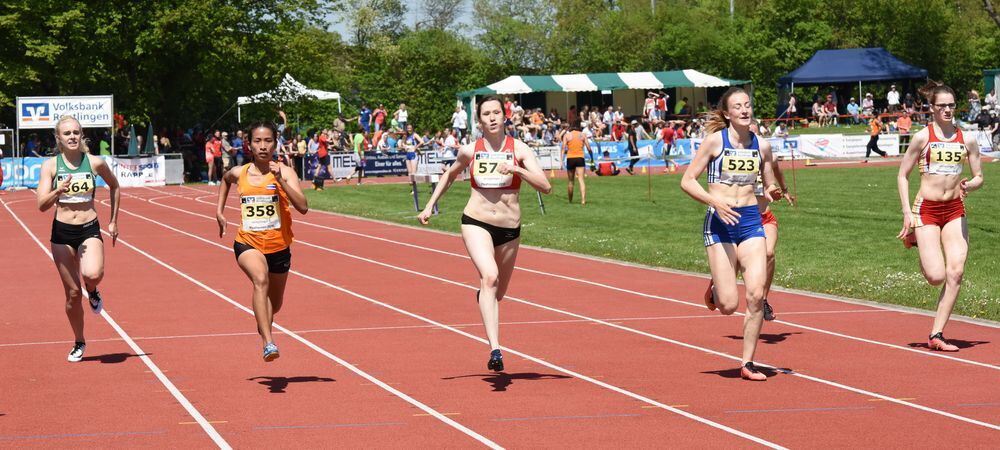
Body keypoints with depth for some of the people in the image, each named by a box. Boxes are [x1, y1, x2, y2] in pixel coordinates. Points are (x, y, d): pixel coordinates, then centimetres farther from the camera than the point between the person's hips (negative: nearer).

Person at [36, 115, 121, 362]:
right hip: (62, 232, 1)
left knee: (92, 274, -30)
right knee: (73, 293, 6)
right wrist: (59, 191, -28)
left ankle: (93, 291, 8)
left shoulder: (95, 163, -1)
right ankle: (79, 343, 26)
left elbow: (115, 187, 18)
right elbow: (42, 205, -9)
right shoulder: (50, 165, -3)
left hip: (90, 230, -1)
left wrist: (113, 222, 16)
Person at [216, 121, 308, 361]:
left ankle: (263, 323, 57)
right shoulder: (239, 173, 0)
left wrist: (280, 180, -29)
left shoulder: (285, 172, -8)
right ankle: (268, 342, -42)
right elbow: (225, 180, 27)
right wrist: (219, 211, 19)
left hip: (279, 246, 1)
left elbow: (303, 207, -22)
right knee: (261, 280, -34)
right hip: (248, 243, -1)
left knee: (275, 303, 19)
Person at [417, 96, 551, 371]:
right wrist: (430, 206, 17)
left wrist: (516, 169, -26)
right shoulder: (470, 151, 2)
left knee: (498, 292, 16)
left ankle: (483, 296, 57)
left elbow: (545, 187, -13)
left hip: (510, 229, 2)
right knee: (489, 276, -27)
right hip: (476, 223, -2)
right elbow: (450, 175, 23)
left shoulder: (519, 149, -3)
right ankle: (495, 350, -35)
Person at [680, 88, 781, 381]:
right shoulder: (715, 140, -4)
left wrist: (774, 193, -6)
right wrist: (715, 201, -18)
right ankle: (715, 289, 31)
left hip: (751, 222, 3)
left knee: (756, 294, -11)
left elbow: (770, 187, 18)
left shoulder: (762, 145, 7)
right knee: (729, 305, -7)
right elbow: (687, 181, -4)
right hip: (720, 223, -3)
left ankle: (748, 363, 1)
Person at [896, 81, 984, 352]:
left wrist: (969, 186, -12)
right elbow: (902, 176, 1)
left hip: (955, 210, 3)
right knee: (937, 277, -10)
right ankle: (915, 238, 24)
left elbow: (979, 178, 12)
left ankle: (937, 335, -4)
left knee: (956, 272, -11)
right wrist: (907, 213, -7)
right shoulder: (922, 137, -3)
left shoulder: (966, 139, 6)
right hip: (926, 209, -3)